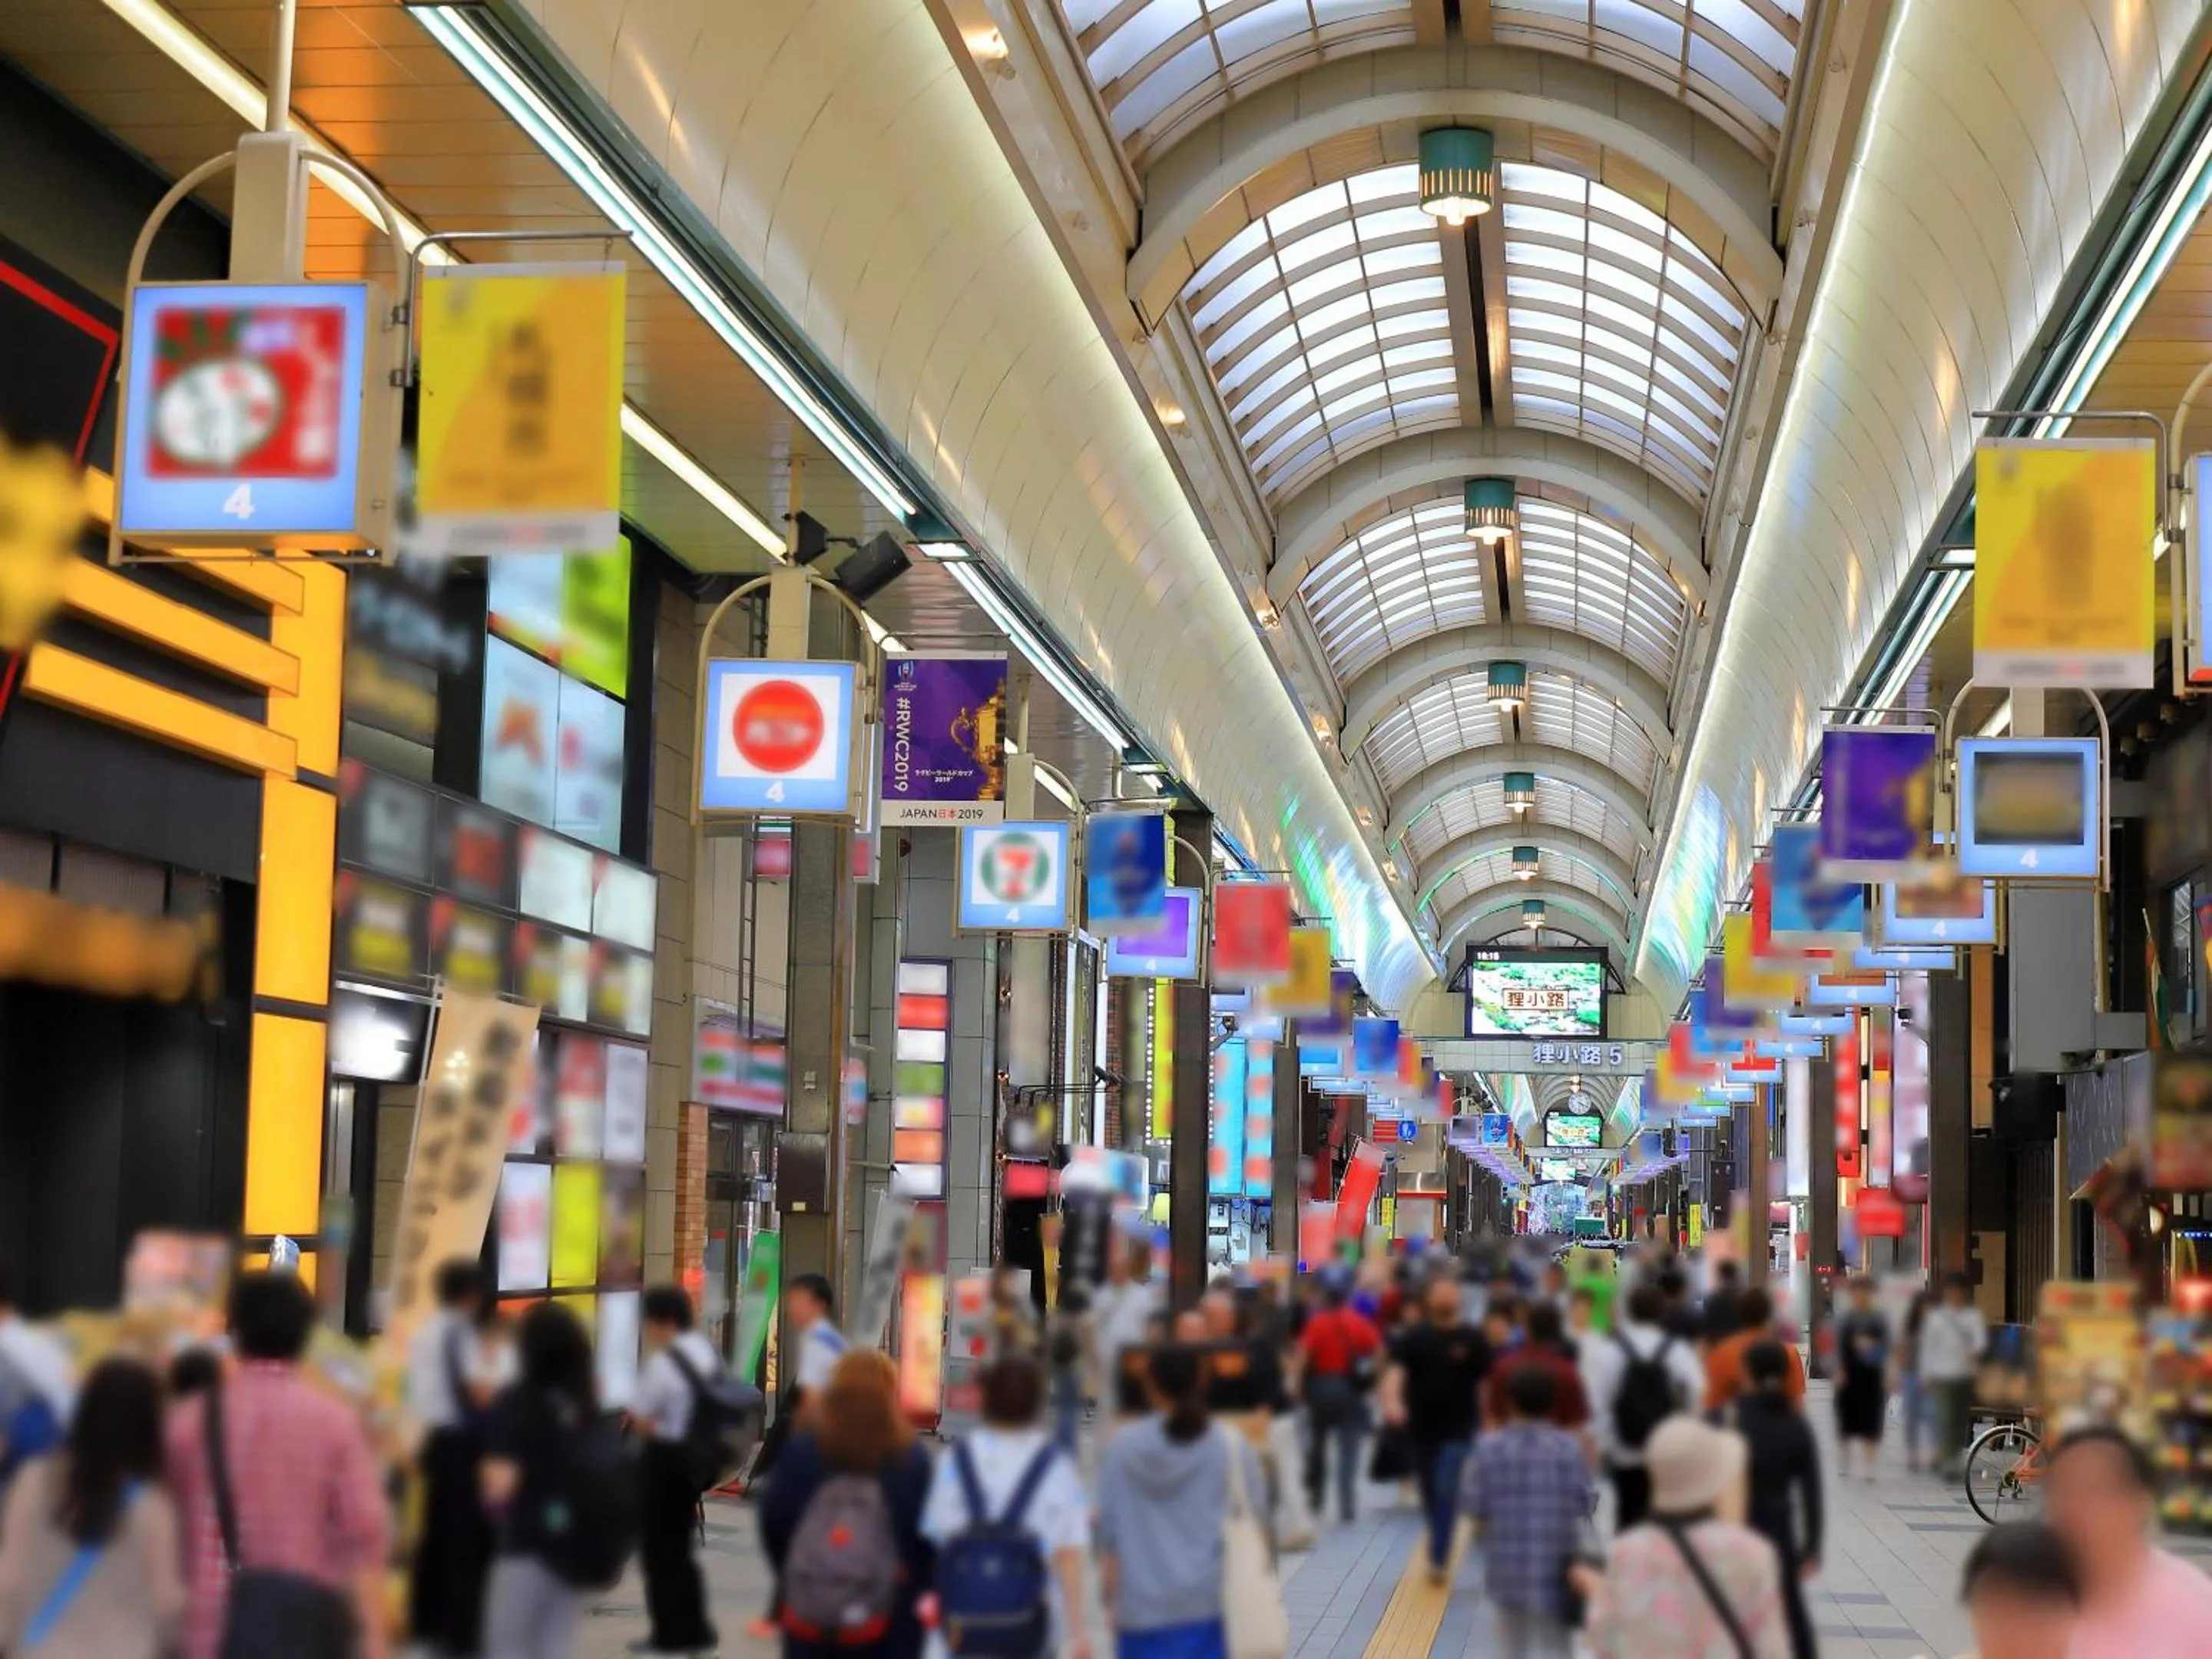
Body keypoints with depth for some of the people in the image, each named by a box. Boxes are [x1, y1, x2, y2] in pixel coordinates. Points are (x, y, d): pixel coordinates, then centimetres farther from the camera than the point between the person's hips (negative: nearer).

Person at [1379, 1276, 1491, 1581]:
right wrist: (1392, 1401, -34)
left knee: (1447, 1491, -14)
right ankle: (1442, 1547, 37)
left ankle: (1438, 1559, -11)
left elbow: (1486, 1383, 2)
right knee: (1430, 1494, 14)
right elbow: (1395, 1370, -15)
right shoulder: (1413, 1337, -1)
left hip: (1458, 1431, -2)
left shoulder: (1472, 1340, -1)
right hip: (1421, 1429, 2)